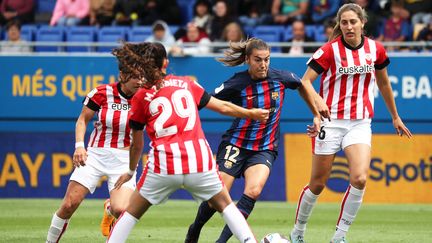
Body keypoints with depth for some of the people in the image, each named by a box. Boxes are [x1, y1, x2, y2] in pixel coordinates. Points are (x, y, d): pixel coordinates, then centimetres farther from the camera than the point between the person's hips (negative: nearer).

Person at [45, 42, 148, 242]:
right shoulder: (101, 94, -7)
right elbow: (82, 120, 4)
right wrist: (79, 145, -7)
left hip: (124, 160, 0)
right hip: (95, 155, 0)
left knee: (121, 210, -20)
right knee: (69, 205, -10)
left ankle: (109, 208, 19)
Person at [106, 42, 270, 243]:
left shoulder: (140, 97, 8)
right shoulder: (186, 84, 13)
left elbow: (137, 145, 15)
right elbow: (223, 107, 21)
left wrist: (130, 171, 32)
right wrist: (251, 113, 38)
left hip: (164, 163, -1)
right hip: (199, 159, 1)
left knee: (131, 213, 13)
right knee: (225, 205, 19)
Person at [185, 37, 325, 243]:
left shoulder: (280, 78, -4)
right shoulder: (237, 84, -13)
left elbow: (304, 85, 17)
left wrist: (317, 115, 19)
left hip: (265, 149, 2)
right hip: (236, 145, -2)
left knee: (253, 191, -24)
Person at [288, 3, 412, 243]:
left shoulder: (375, 49, 2)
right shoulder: (330, 50, -8)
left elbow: (384, 83, 19)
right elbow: (304, 83, -11)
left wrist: (395, 117, 26)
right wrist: (318, 101, -31)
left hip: (360, 123, 2)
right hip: (331, 122, -2)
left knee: (359, 179, -19)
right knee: (317, 184, 4)